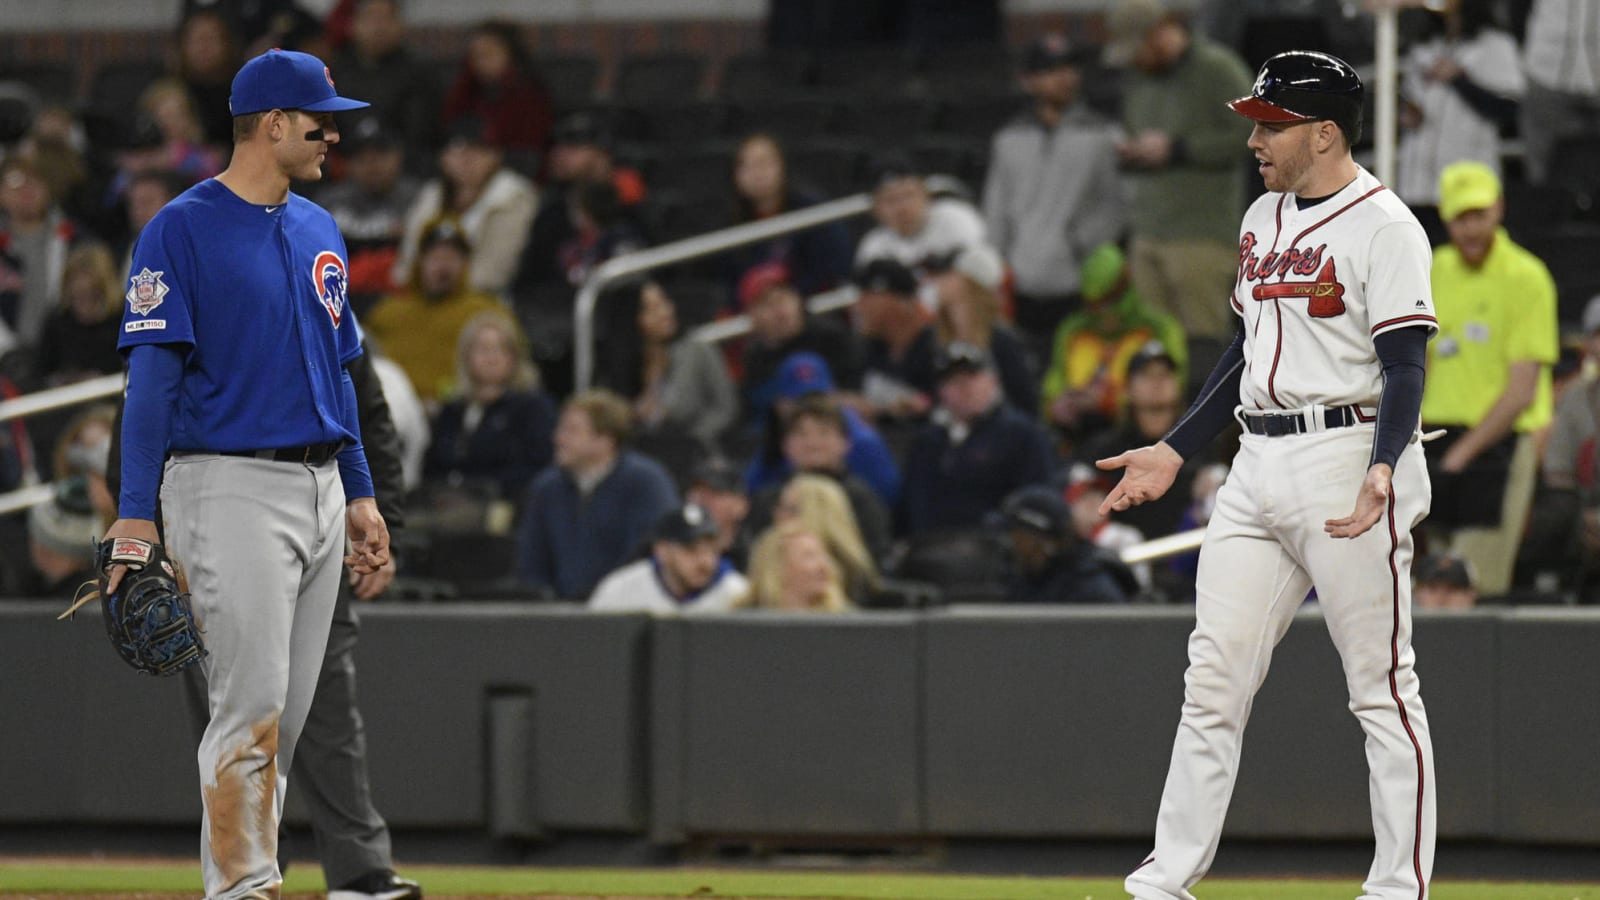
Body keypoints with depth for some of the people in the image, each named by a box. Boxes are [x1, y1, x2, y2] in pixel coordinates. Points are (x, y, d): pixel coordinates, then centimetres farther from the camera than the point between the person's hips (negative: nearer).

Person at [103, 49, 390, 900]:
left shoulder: (319, 231, 15)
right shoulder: (181, 230, -9)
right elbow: (151, 372, -12)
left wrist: (360, 494, 17)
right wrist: (135, 513, -18)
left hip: (320, 494, 8)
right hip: (232, 488, -7)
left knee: (289, 712, 8)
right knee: (250, 702, -13)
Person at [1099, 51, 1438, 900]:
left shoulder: (1383, 225, -9)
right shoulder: (1264, 218, 16)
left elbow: (1404, 368, -15)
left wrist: (1382, 470, -30)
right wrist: (1175, 450, 19)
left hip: (1350, 458, -8)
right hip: (1259, 468, 8)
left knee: (1383, 690, -3)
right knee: (1212, 677, 5)